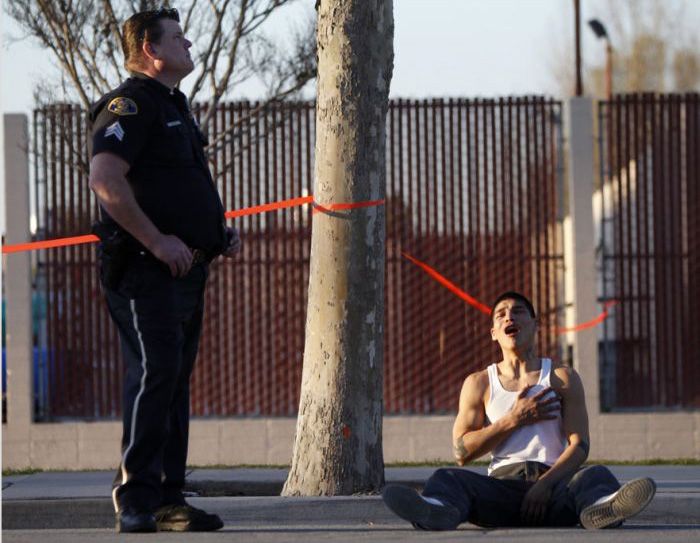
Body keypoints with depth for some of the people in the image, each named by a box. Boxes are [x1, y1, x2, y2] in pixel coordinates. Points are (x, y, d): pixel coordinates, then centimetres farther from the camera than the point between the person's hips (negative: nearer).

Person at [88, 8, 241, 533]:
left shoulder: (175, 106, 23)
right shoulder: (130, 104, -10)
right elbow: (105, 179, -23)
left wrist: (220, 231, 17)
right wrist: (157, 241, -23)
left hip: (186, 269, 10)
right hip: (146, 271, -10)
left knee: (176, 380, 10)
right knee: (155, 374, -13)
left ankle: (168, 499, 13)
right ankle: (136, 503, -13)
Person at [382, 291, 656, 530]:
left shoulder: (563, 379, 13)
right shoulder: (479, 383, 17)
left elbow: (579, 445, 2)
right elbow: (462, 452, 8)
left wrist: (545, 485, -17)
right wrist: (514, 420, -2)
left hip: (552, 482, 0)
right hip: (502, 482, 1)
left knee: (597, 475, -34)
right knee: (448, 478, -30)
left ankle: (600, 508, -73)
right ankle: (438, 511, -69)